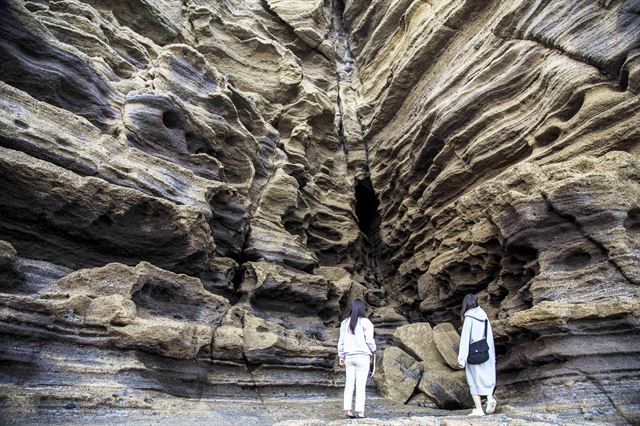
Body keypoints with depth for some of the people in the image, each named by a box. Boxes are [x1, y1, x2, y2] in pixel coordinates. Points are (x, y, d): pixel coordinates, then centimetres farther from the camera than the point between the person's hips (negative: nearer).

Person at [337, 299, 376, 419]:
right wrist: (373, 350, 10)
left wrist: (341, 356, 16)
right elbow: (369, 340, -9)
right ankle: (360, 412, 3)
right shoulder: (365, 322, -8)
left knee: (349, 385, 8)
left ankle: (348, 411, 9)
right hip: (362, 356, -5)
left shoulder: (345, 323, 8)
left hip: (349, 357, 5)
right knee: (361, 386, 0)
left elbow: (341, 341, 9)